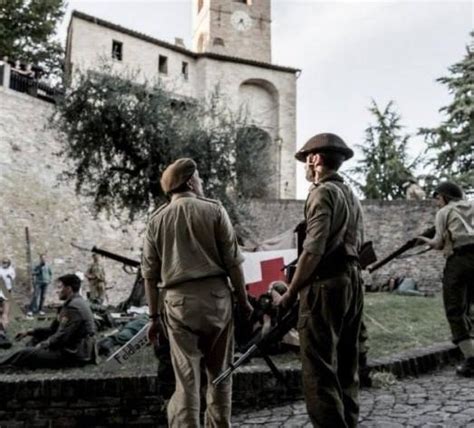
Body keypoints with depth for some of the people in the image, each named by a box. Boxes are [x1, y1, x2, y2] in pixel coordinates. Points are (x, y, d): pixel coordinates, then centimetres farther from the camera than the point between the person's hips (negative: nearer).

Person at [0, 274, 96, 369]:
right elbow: (54, 329, 17)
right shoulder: (73, 303, 14)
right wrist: (29, 332, 12)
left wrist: (41, 345, -8)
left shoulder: (74, 307, -18)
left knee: (26, 354, -14)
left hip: (74, 354, -10)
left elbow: (62, 336, -21)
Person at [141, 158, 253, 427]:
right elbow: (233, 261, -3)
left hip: (178, 300, 1)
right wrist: (243, 299, 6)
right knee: (219, 373, 14)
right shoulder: (214, 210, 0)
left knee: (187, 378, 3)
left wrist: (155, 316, 14)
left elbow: (150, 274, 8)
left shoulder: (157, 219, 8)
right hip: (216, 295, -1)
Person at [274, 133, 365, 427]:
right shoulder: (352, 196, 18)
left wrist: (291, 292, -12)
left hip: (326, 285, -9)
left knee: (320, 372, -6)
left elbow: (313, 250, -18)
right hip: (353, 283, 10)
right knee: (346, 368, 15)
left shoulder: (323, 193, -10)